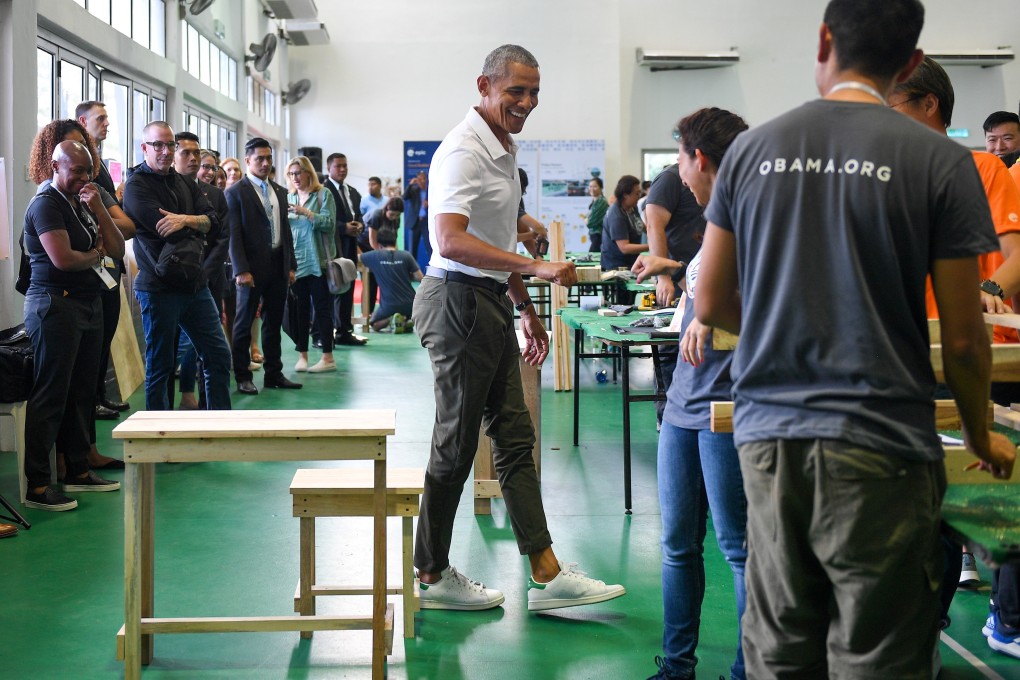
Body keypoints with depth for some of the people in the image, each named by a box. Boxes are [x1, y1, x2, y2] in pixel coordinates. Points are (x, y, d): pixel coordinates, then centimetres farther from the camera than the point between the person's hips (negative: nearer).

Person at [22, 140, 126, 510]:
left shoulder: (83, 203, 18)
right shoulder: (46, 204, -8)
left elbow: (117, 249, 11)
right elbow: (63, 258, -21)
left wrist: (99, 210, -1)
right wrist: (95, 255, -1)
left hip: (88, 304, 8)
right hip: (55, 304, -8)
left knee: (81, 392, 12)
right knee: (50, 396, -8)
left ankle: (77, 469, 21)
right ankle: (35, 485, -5)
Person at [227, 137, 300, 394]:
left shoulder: (280, 191, 14)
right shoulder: (236, 192, -5)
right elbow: (234, 234, -10)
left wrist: (291, 265, 10)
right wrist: (241, 270, -17)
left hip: (278, 267, 6)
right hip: (253, 268, -6)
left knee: (274, 323, 12)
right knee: (244, 324, 3)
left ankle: (274, 374, 20)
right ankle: (242, 377, 10)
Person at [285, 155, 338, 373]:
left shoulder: (323, 194, -1)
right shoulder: (289, 198, 12)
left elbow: (329, 222, -11)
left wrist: (306, 212, -21)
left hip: (317, 261, -4)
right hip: (295, 261, 4)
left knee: (322, 308, -1)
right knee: (300, 309, 6)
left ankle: (328, 357, 3)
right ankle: (302, 355, 12)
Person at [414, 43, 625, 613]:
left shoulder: (505, 149, 16)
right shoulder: (464, 150, -16)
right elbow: (452, 242, -29)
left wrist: (526, 308, 25)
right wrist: (537, 267, -35)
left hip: (492, 303, 10)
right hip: (459, 300, -10)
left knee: (515, 437, 9)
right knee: (457, 443, -1)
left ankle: (547, 576, 14)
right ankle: (432, 577, 13)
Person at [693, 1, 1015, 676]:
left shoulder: (751, 150, 5)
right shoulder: (939, 160, -4)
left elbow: (712, 305, 9)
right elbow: (962, 338, -3)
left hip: (767, 436, 4)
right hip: (879, 445, -3)